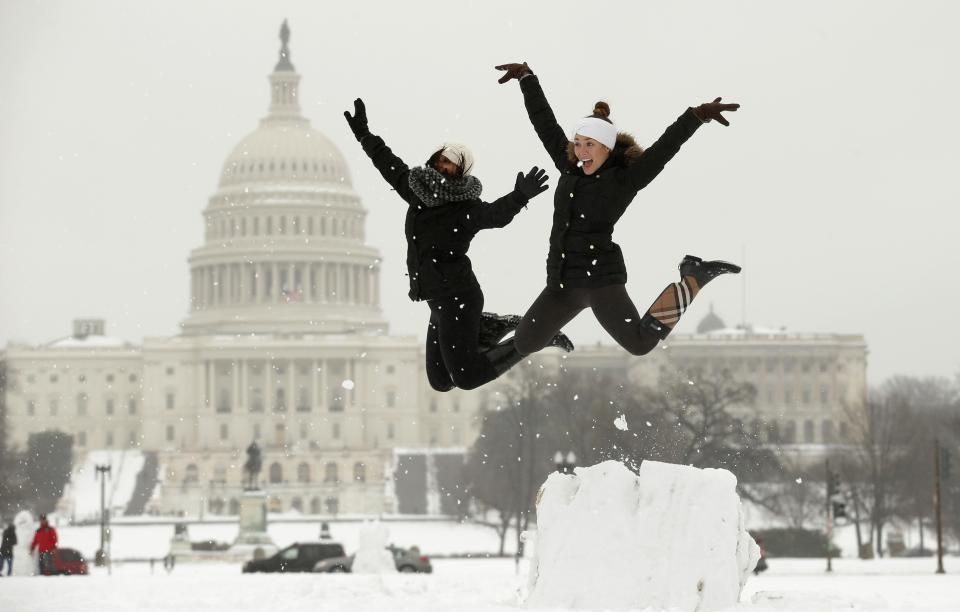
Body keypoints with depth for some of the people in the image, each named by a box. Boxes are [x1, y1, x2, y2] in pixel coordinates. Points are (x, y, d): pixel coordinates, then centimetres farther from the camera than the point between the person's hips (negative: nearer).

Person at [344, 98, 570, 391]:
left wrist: (520, 196, -48)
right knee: (441, 381, 12)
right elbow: (391, 166, 23)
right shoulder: (422, 194, 9)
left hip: (456, 298, -8)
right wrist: (363, 134, 27)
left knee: (466, 378, -9)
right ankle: (496, 329, 25)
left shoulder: (465, 208, -11)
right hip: (442, 304, 8)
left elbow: (497, 213, -29)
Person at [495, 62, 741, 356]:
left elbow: (664, 148, -19)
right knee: (524, 344, 10)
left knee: (641, 342, -21)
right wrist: (526, 77, 24)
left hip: (601, 278, -6)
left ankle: (695, 279, -2)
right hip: (563, 282, 6)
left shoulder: (624, 180, -8)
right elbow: (544, 122, 17)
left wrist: (697, 115, -32)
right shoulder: (571, 169, 8)